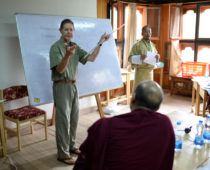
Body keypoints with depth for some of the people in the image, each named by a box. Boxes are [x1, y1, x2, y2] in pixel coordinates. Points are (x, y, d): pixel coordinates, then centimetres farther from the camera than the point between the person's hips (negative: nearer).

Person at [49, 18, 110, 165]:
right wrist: (67, 55, -37)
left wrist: (100, 43, -3)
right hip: (62, 86, -7)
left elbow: (91, 58, 5)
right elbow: (60, 69, -20)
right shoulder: (56, 47, -11)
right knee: (63, 120, -3)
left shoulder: (75, 46, 9)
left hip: (73, 85, 7)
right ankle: (63, 154, 8)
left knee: (74, 118, 15)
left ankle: (71, 146, 31)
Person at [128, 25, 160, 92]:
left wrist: (157, 56, 1)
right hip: (140, 71, -6)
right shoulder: (137, 45, -5)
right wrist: (139, 57, -25)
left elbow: (156, 55, 25)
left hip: (150, 71, 6)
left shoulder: (152, 45, 14)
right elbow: (130, 58, -9)